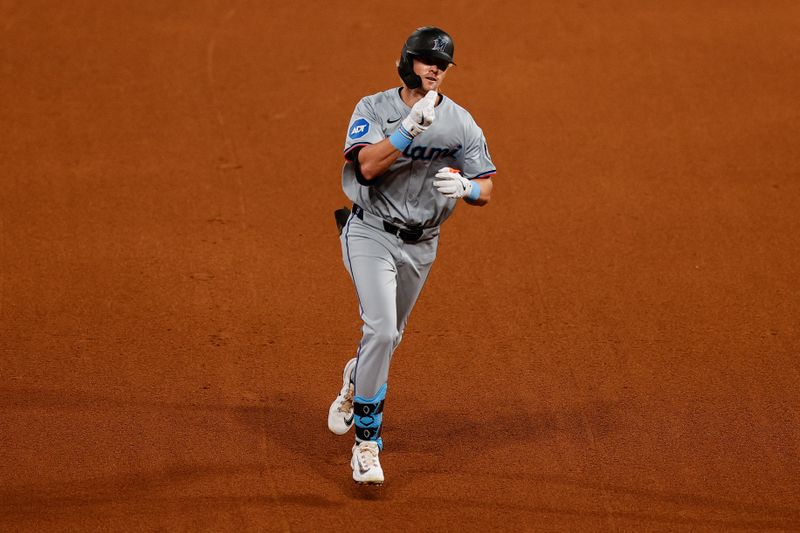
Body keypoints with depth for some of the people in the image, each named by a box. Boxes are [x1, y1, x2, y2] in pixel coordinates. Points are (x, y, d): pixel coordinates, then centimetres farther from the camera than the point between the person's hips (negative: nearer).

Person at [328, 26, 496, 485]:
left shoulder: (462, 123, -3)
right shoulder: (374, 109, -10)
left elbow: (486, 191, -3)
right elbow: (368, 166, -26)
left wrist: (464, 187, -27)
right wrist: (412, 127, -36)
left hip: (422, 244, 4)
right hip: (372, 235, -4)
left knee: (388, 338, 17)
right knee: (381, 331, -20)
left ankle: (356, 382, 53)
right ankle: (367, 442, -13)